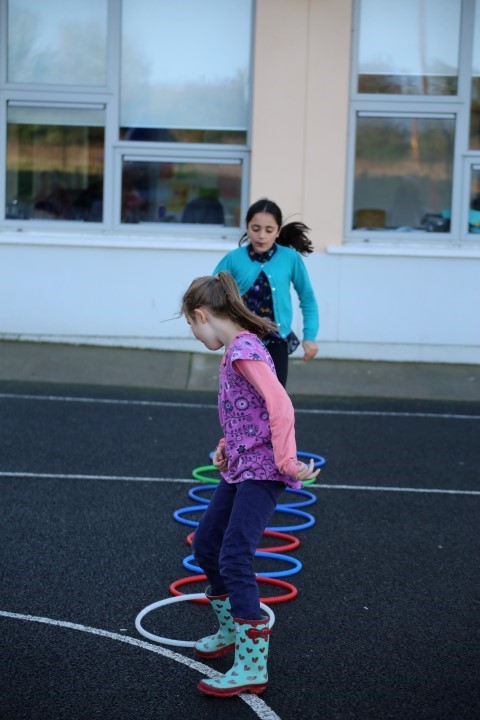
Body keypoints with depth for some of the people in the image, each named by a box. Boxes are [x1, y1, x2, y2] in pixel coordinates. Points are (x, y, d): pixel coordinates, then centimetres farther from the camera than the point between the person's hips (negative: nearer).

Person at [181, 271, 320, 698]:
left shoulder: (244, 350, -18)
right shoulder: (234, 350, 12)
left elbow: (281, 406, -26)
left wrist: (287, 463, -23)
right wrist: (227, 446, 12)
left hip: (261, 471, -10)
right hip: (239, 468, 10)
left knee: (234, 560, -14)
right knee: (205, 546, 18)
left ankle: (252, 668, -9)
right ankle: (231, 631, 37)